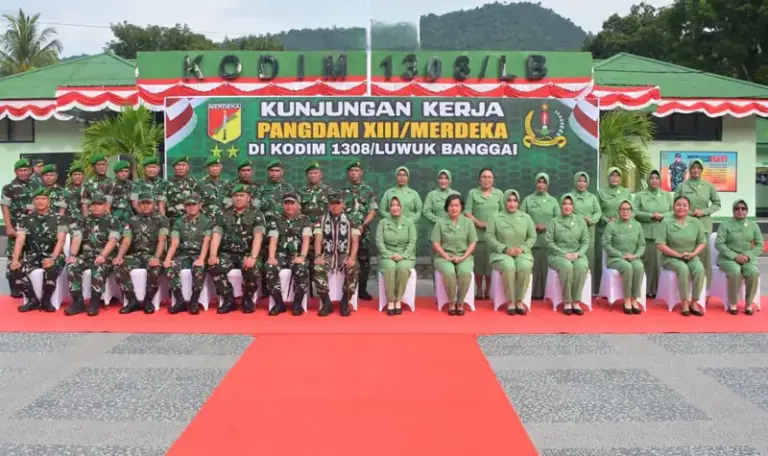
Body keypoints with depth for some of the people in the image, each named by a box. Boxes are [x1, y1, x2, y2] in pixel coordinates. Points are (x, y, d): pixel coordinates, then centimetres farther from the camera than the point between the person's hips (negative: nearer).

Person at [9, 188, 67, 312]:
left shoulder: (58, 218, 0)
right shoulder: (26, 219, 8)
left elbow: (61, 240, -9)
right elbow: (19, 241, -2)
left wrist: (52, 258, -24)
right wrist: (15, 259, -18)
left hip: (53, 256, -3)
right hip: (33, 256, 3)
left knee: (51, 269, -37)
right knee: (14, 269, -25)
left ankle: (46, 300, -10)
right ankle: (33, 300, -6)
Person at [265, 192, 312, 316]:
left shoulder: (305, 220, 8)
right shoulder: (276, 220, 12)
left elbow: (306, 240, -4)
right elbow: (273, 240, 0)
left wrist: (302, 256, -21)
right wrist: (271, 257, -17)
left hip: (297, 255, -1)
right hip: (281, 254, 2)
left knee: (302, 268, -35)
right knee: (270, 268, -31)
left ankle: (297, 303, -18)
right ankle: (279, 303, -17)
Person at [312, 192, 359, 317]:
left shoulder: (350, 221, 6)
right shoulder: (321, 221, 8)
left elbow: (355, 241, -2)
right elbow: (318, 240, -1)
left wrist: (352, 258, -20)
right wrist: (318, 256, -20)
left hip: (345, 255, 0)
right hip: (327, 255, 1)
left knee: (353, 269, -33)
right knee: (317, 268, -32)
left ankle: (345, 302, -15)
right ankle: (326, 302, -16)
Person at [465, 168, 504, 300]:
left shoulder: (499, 193, 10)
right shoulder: (472, 193, 5)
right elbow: (467, 212, 0)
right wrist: (478, 222, -12)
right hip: (477, 234, -1)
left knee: (491, 263, -1)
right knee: (478, 262, 1)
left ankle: (488, 291, 11)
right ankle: (479, 291, 11)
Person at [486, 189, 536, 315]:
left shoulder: (526, 217, 9)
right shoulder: (496, 218, 2)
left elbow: (532, 237, 10)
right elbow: (489, 237, -2)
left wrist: (522, 248, -8)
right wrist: (505, 249, -12)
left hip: (521, 253, 2)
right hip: (502, 253, -2)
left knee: (525, 267, -33)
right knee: (509, 267, -36)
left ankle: (519, 301, -18)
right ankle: (510, 302, -20)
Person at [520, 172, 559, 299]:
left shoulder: (553, 201, 10)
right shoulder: (528, 199, 7)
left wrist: (547, 227, -8)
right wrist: (534, 226, -11)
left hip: (548, 241, 1)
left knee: (545, 266, 0)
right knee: (532, 267, -3)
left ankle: (545, 293, 8)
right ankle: (531, 293, 3)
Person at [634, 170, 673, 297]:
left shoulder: (667, 195, 15)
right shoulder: (640, 195, 7)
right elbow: (635, 212, -2)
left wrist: (663, 216, -8)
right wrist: (650, 216, -12)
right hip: (646, 233, -2)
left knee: (660, 260, -2)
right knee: (647, 260, -5)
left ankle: (659, 289, 4)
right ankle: (646, 290, 0)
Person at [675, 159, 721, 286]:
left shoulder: (708, 185, 4)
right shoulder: (682, 186, 2)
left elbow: (717, 203, 9)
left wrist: (703, 212, -5)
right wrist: (689, 213, -8)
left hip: (704, 224, 1)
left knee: (704, 254, 1)